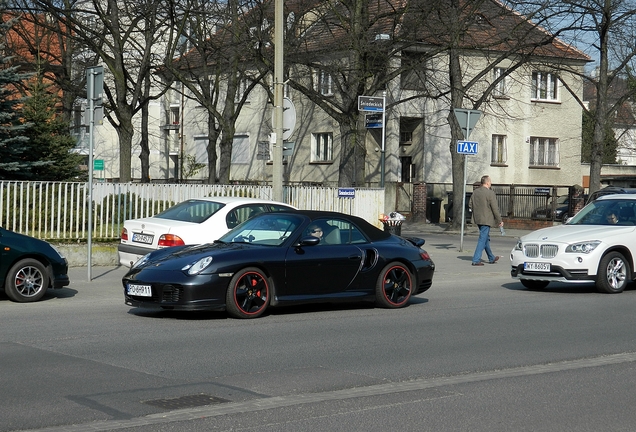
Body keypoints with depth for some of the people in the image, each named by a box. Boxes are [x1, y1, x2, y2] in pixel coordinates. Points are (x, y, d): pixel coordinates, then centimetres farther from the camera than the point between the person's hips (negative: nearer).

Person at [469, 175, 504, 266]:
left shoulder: (475, 192, 5)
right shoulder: (490, 193, -16)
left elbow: (470, 204, 10)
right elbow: (495, 208, -16)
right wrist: (499, 220, -8)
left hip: (478, 219, 8)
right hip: (486, 220, -8)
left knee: (486, 238, 19)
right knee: (482, 239, -3)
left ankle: (491, 258, 33)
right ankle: (476, 260, -6)